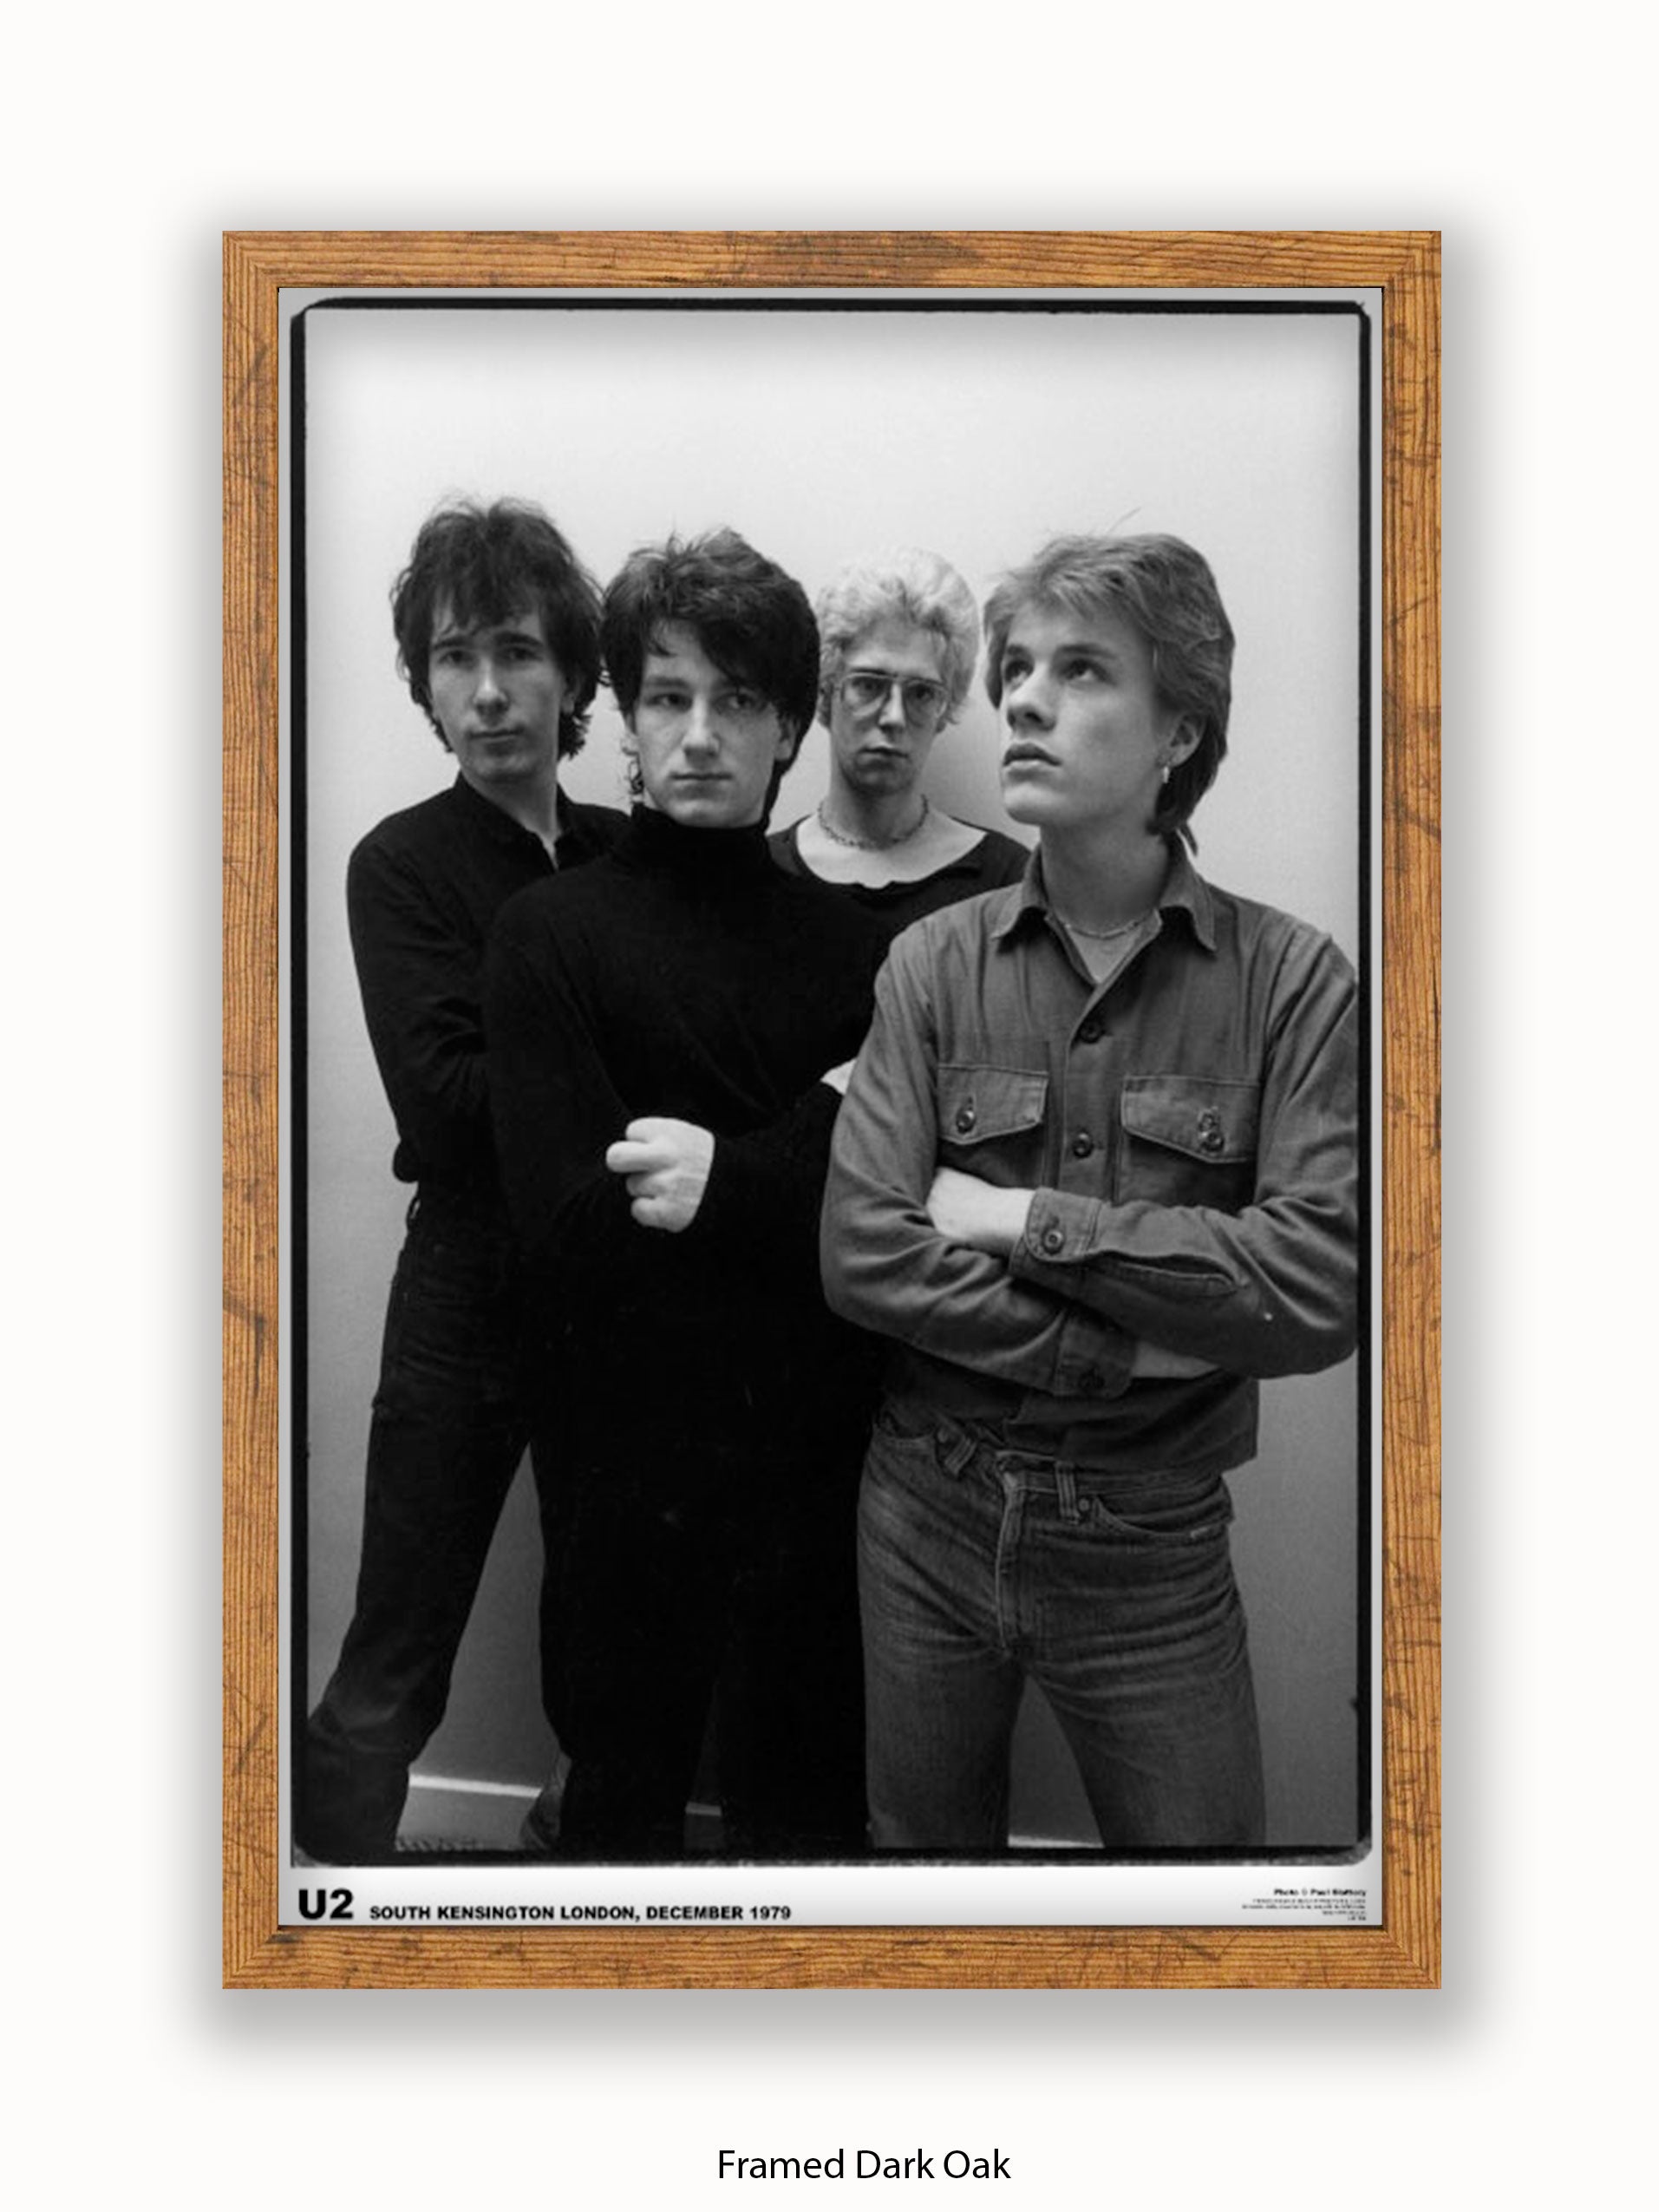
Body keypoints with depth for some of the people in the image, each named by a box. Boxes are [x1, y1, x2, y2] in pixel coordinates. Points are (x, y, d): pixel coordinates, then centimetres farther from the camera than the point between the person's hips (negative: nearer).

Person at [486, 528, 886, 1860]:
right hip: (642, 1460, -2)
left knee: (812, 1798, 17)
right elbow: (571, 1228, -15)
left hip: (826, 1456, 3)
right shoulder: (554, 934, -5)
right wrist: (819, 1137, -16)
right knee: (627, 1795, 17)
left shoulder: (847, 943, 4)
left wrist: (729, 1177, -16)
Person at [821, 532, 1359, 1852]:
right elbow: (862, 1255, -12)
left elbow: (1319, 1290, -19)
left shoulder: (1292, 980, -9)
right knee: (924, 1843, 20)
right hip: (930, 1513, 2)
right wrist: (1137, 1347, -17)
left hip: (1153, 1550, -2)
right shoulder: (936, 963, -3)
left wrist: (1026, 1220, -17)